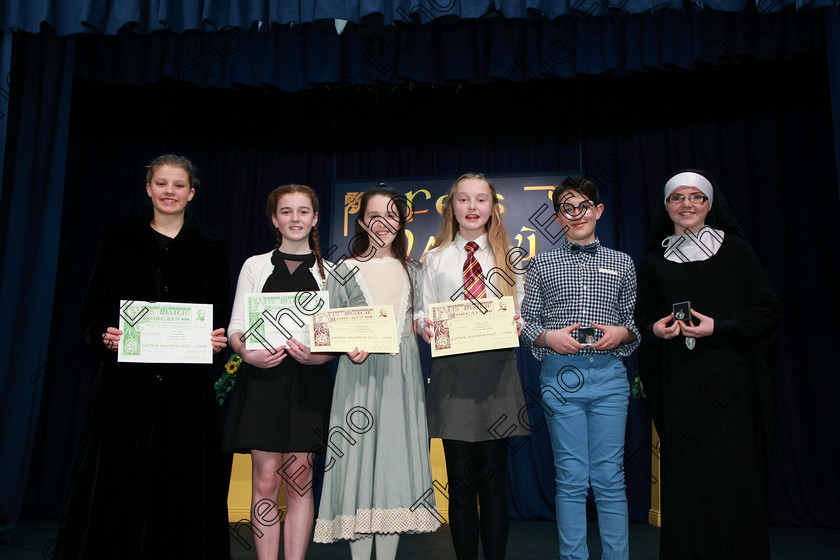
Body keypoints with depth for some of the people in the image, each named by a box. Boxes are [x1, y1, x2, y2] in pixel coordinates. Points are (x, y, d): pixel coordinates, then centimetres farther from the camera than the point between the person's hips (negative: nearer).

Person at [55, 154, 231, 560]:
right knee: (118, 483, 2)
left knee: (183, 484, 3)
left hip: (187, 385, 0)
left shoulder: (211, 249, 9)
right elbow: (91, 313, 8)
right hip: (127, 380, 0)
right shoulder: (119, 243, 9)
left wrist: (217, 339, -10)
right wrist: (104, 335, -11)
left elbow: (222, 318, 9)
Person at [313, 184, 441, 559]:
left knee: (396, 462, 3)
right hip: (360, 378, -2)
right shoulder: (345, 272, 5)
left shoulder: (412, 272, 14)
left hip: (402, 378, 3)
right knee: (360, 462, -2)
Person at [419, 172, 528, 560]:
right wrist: (425, 328, -12)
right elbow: (424, 314, 10)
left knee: (493, 476, 4)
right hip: (452, 370, 0)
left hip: (496, 369, 0)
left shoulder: (507, 256, 13)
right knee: (460, 478, 4)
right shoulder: (436, 258, 12)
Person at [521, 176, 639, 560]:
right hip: (560, 376, 0)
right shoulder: (542, 265, 10)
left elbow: (636, 321, 14)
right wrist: (549, 336, -10)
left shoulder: (622, 263, 13)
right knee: (571, 477, 3)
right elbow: (527, 322, 8)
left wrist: (622, 332, -6)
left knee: (609, 476, 3)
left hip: (608, 374, 1)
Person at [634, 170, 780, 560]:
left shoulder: (735, 250, 4)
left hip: (731, 378, -1)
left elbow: (768, 309, 1)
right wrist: (656, 329, -7)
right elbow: (642, 317, 15)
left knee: (733, 471, -1)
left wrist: (719, 327, -12)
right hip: (679, 381, 2)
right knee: (684, 473, 1)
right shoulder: (654, 261, 11)